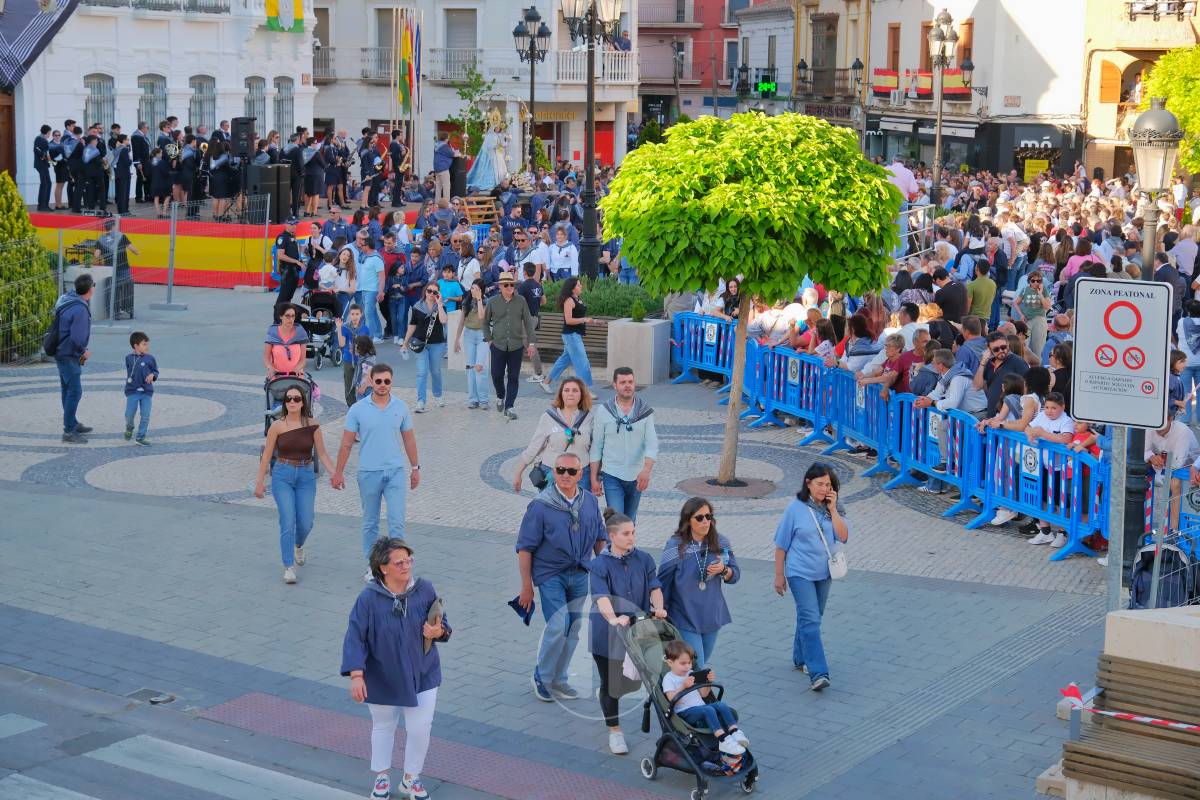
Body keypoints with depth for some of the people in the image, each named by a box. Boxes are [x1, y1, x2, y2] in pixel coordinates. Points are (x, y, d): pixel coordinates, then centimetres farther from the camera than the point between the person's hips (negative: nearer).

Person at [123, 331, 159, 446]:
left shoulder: (149, 359, -2)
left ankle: (140, 437, 9)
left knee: (145, 416, -4)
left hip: (147, 392, 0)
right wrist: (129, 379, 13)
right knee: (129, 415, -3)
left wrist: (152, 375, -16)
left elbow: (156, 372, 4)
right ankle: (129, 428, 30)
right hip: (132, 391, 0)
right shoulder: (129, 358, 3)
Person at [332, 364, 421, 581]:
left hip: (395, 472, 0)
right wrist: (338, 473, 0)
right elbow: (346, 444, -1)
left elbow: (409, 439, 10)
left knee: (397, 521, -7)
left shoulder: (401, 407, 0)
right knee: (370, 523, 11)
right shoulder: (358, 409, -5)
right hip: (369, 473, 0)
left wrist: (415, 468, 11)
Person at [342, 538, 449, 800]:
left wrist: (438, 632, -23)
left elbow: (442, 624, 1)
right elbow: (355, 638, -17)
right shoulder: (369, 598, -20)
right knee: (383, 727, 18)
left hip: (421, 676, 2)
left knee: (420, 729, 4)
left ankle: (411, 778, 29)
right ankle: (382, 776, 41)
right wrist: (356, 675, -24)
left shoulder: (425, 590, -12)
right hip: (382, 679, -2)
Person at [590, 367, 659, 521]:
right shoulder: (604, 412, -5)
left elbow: (652, 444, -13)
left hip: (637, 477, 2)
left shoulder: (645, 411, -3)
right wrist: (594, 478, -1)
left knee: (630, 522, 17)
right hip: (612, 476, -2)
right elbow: (596, 447, 0)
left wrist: (646, 470, -30)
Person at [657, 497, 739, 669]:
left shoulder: (720, 543, -1)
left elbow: (735, 575, 6)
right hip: (685, 619, -5)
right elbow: (663, 582, -6)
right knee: (695, 669, -9)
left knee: (702, 664, 17)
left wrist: (723, 570, -17)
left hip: (712, 616, 5)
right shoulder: (675, 546, -12)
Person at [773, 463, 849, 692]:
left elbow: (843, 536, -11)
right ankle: (818, 673, -19)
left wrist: (832, 509, -17)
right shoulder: (796, 509, -10)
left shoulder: (833, 509, 1)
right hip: (800, 573, -5)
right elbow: (781, 544, -5)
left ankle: (801, 658, 36)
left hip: (824, 573, 5)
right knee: (810, 620, -13)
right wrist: (779, 575, -3)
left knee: (812, 619, 17)